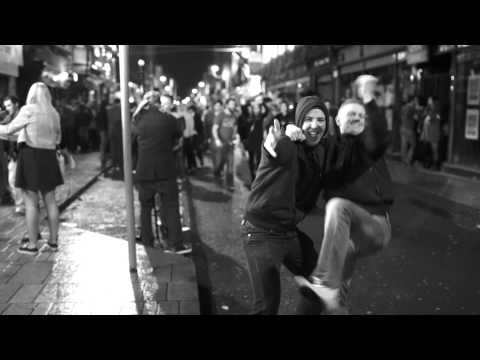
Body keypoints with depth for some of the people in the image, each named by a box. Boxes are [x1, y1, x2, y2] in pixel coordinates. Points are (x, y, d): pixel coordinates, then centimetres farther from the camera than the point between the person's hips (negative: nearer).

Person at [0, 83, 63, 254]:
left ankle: (32, 245, 3)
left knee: (31, 202, -1)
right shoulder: (54, 114, 8)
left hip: (30, 156, -5)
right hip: (48, 157, 6)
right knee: (50, 201, 9)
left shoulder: (28, 110, -9)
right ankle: (53, 241, 15)